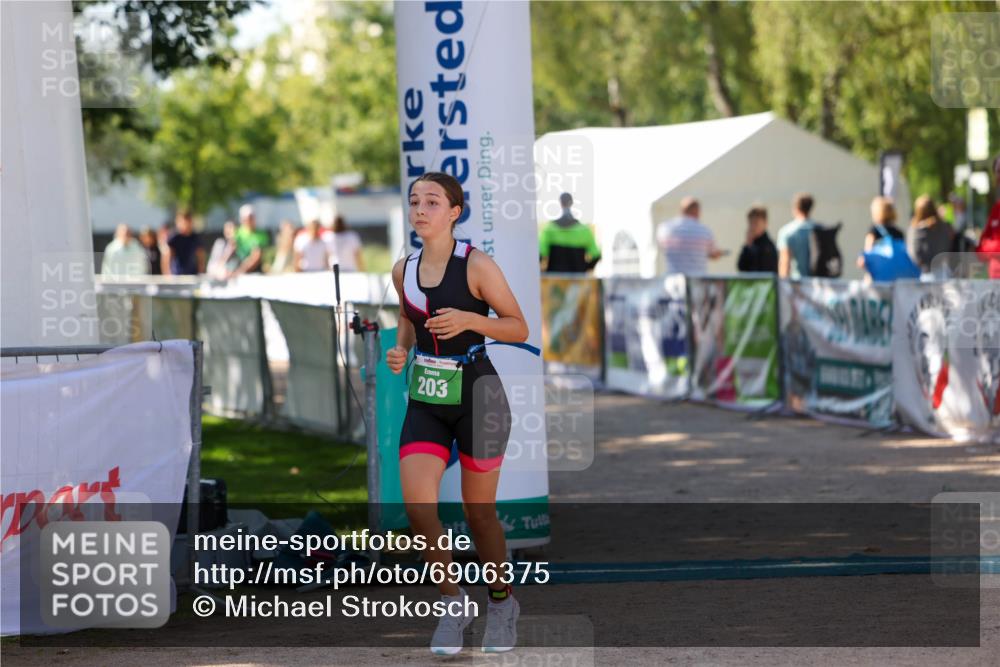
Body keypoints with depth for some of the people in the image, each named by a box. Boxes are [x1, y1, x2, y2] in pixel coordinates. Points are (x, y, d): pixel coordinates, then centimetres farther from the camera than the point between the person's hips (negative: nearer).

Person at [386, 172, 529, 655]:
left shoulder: (477, 266, -11)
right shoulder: (403, 270, 3)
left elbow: (519, 328, -7)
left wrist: (469, 319, -22)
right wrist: (400, 347, 1)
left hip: (476, 397, -4)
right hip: (425, 401, 4)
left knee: (478, 513, 7)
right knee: (417, 506, -14)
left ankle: (501, 602, 30)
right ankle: (453, 602, 5)